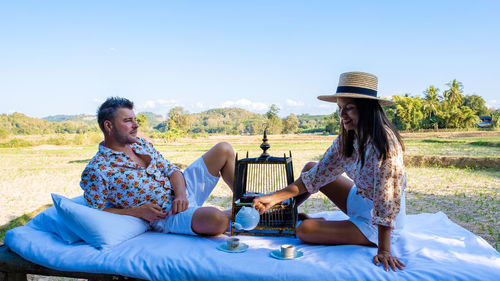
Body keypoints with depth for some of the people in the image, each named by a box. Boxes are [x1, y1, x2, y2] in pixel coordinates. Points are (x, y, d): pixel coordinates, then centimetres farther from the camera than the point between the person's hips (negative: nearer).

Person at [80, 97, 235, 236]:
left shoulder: (141, 143, 8)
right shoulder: (96, 171, -13)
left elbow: (171, 169, 8)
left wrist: (181, 195, -13)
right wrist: (139, 211, -18)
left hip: (182, 190, 8)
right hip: (167, 216, -8)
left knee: (224, 149, 4)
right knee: (217, 219, -37)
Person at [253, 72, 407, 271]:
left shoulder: (384, 142, -27)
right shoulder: (346, 139, -3)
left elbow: (387, 199, -27)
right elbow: (319, 174, -4)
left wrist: (383, 250, -27)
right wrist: (275, 198, -11)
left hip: (377, 225, -7)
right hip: (359, 202, 8)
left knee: (304, 230, -18)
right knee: (310, 167, 7)